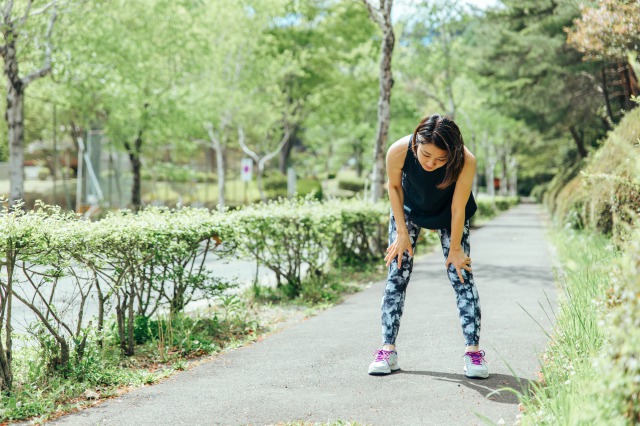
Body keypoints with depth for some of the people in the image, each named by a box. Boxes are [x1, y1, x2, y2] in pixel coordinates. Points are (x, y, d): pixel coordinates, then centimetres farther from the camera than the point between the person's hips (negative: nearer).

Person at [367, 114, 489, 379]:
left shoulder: (466, 162, -39)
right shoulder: (398, 152, -36)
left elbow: (458, 209, -24)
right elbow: (394, 186, -14)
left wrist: (455, 249, -12)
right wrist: (402, 233, -10)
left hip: (448, 215, -1)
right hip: (409, 209, 1)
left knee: (461, 275, -8)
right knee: (397, 275, -4)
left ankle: (473, 351, -2)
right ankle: (387, 351, 0)